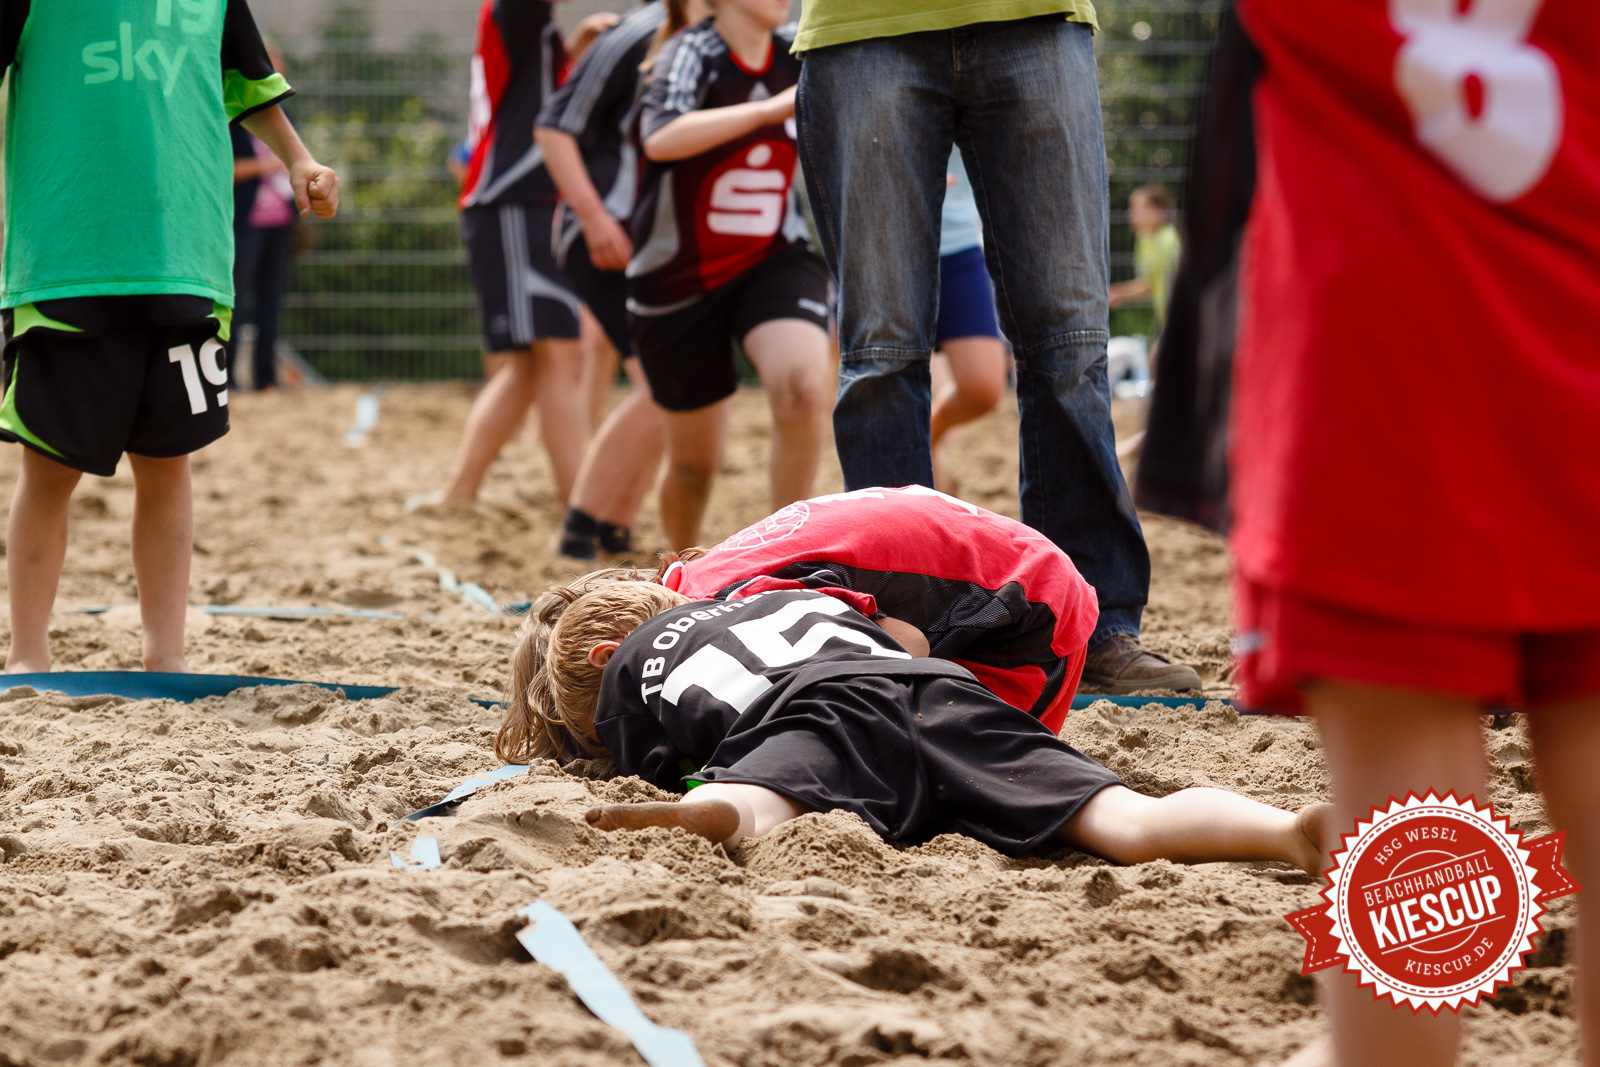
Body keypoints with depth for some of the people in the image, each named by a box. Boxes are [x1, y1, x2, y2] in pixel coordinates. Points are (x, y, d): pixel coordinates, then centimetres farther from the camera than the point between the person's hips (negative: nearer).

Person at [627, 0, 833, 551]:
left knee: (803, 386, -28)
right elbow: (660, 139, -38)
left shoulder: (797, 54, -1)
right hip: (680, 277, -3)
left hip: (775, 262, 3)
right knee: (695, 460, 7)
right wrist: (769, 109, -43)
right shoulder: (692, 54, -16)